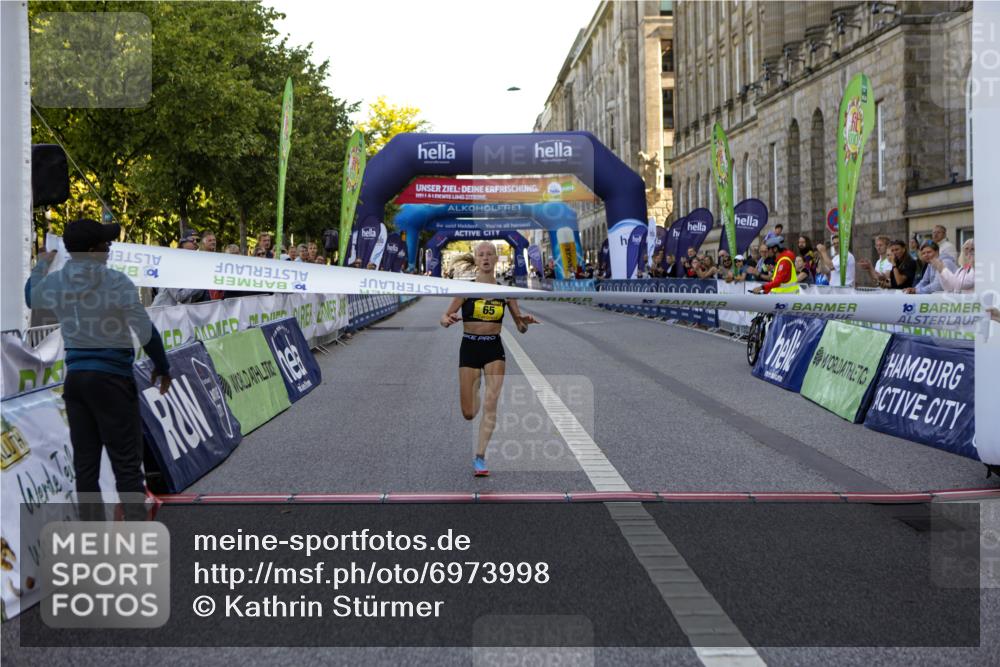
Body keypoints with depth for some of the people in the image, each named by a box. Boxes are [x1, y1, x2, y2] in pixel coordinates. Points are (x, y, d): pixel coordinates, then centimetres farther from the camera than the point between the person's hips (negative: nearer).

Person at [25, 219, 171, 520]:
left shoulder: (55, 281, 4)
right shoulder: (116, 281, -13)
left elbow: (30, 297, 27)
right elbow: (146, 331, -13)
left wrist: (41, 265, 45)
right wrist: (162, 366, 3)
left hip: (75, 377, 6)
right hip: (111, 377, -5)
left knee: (85, 463, 10)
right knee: (127, 463, -2)